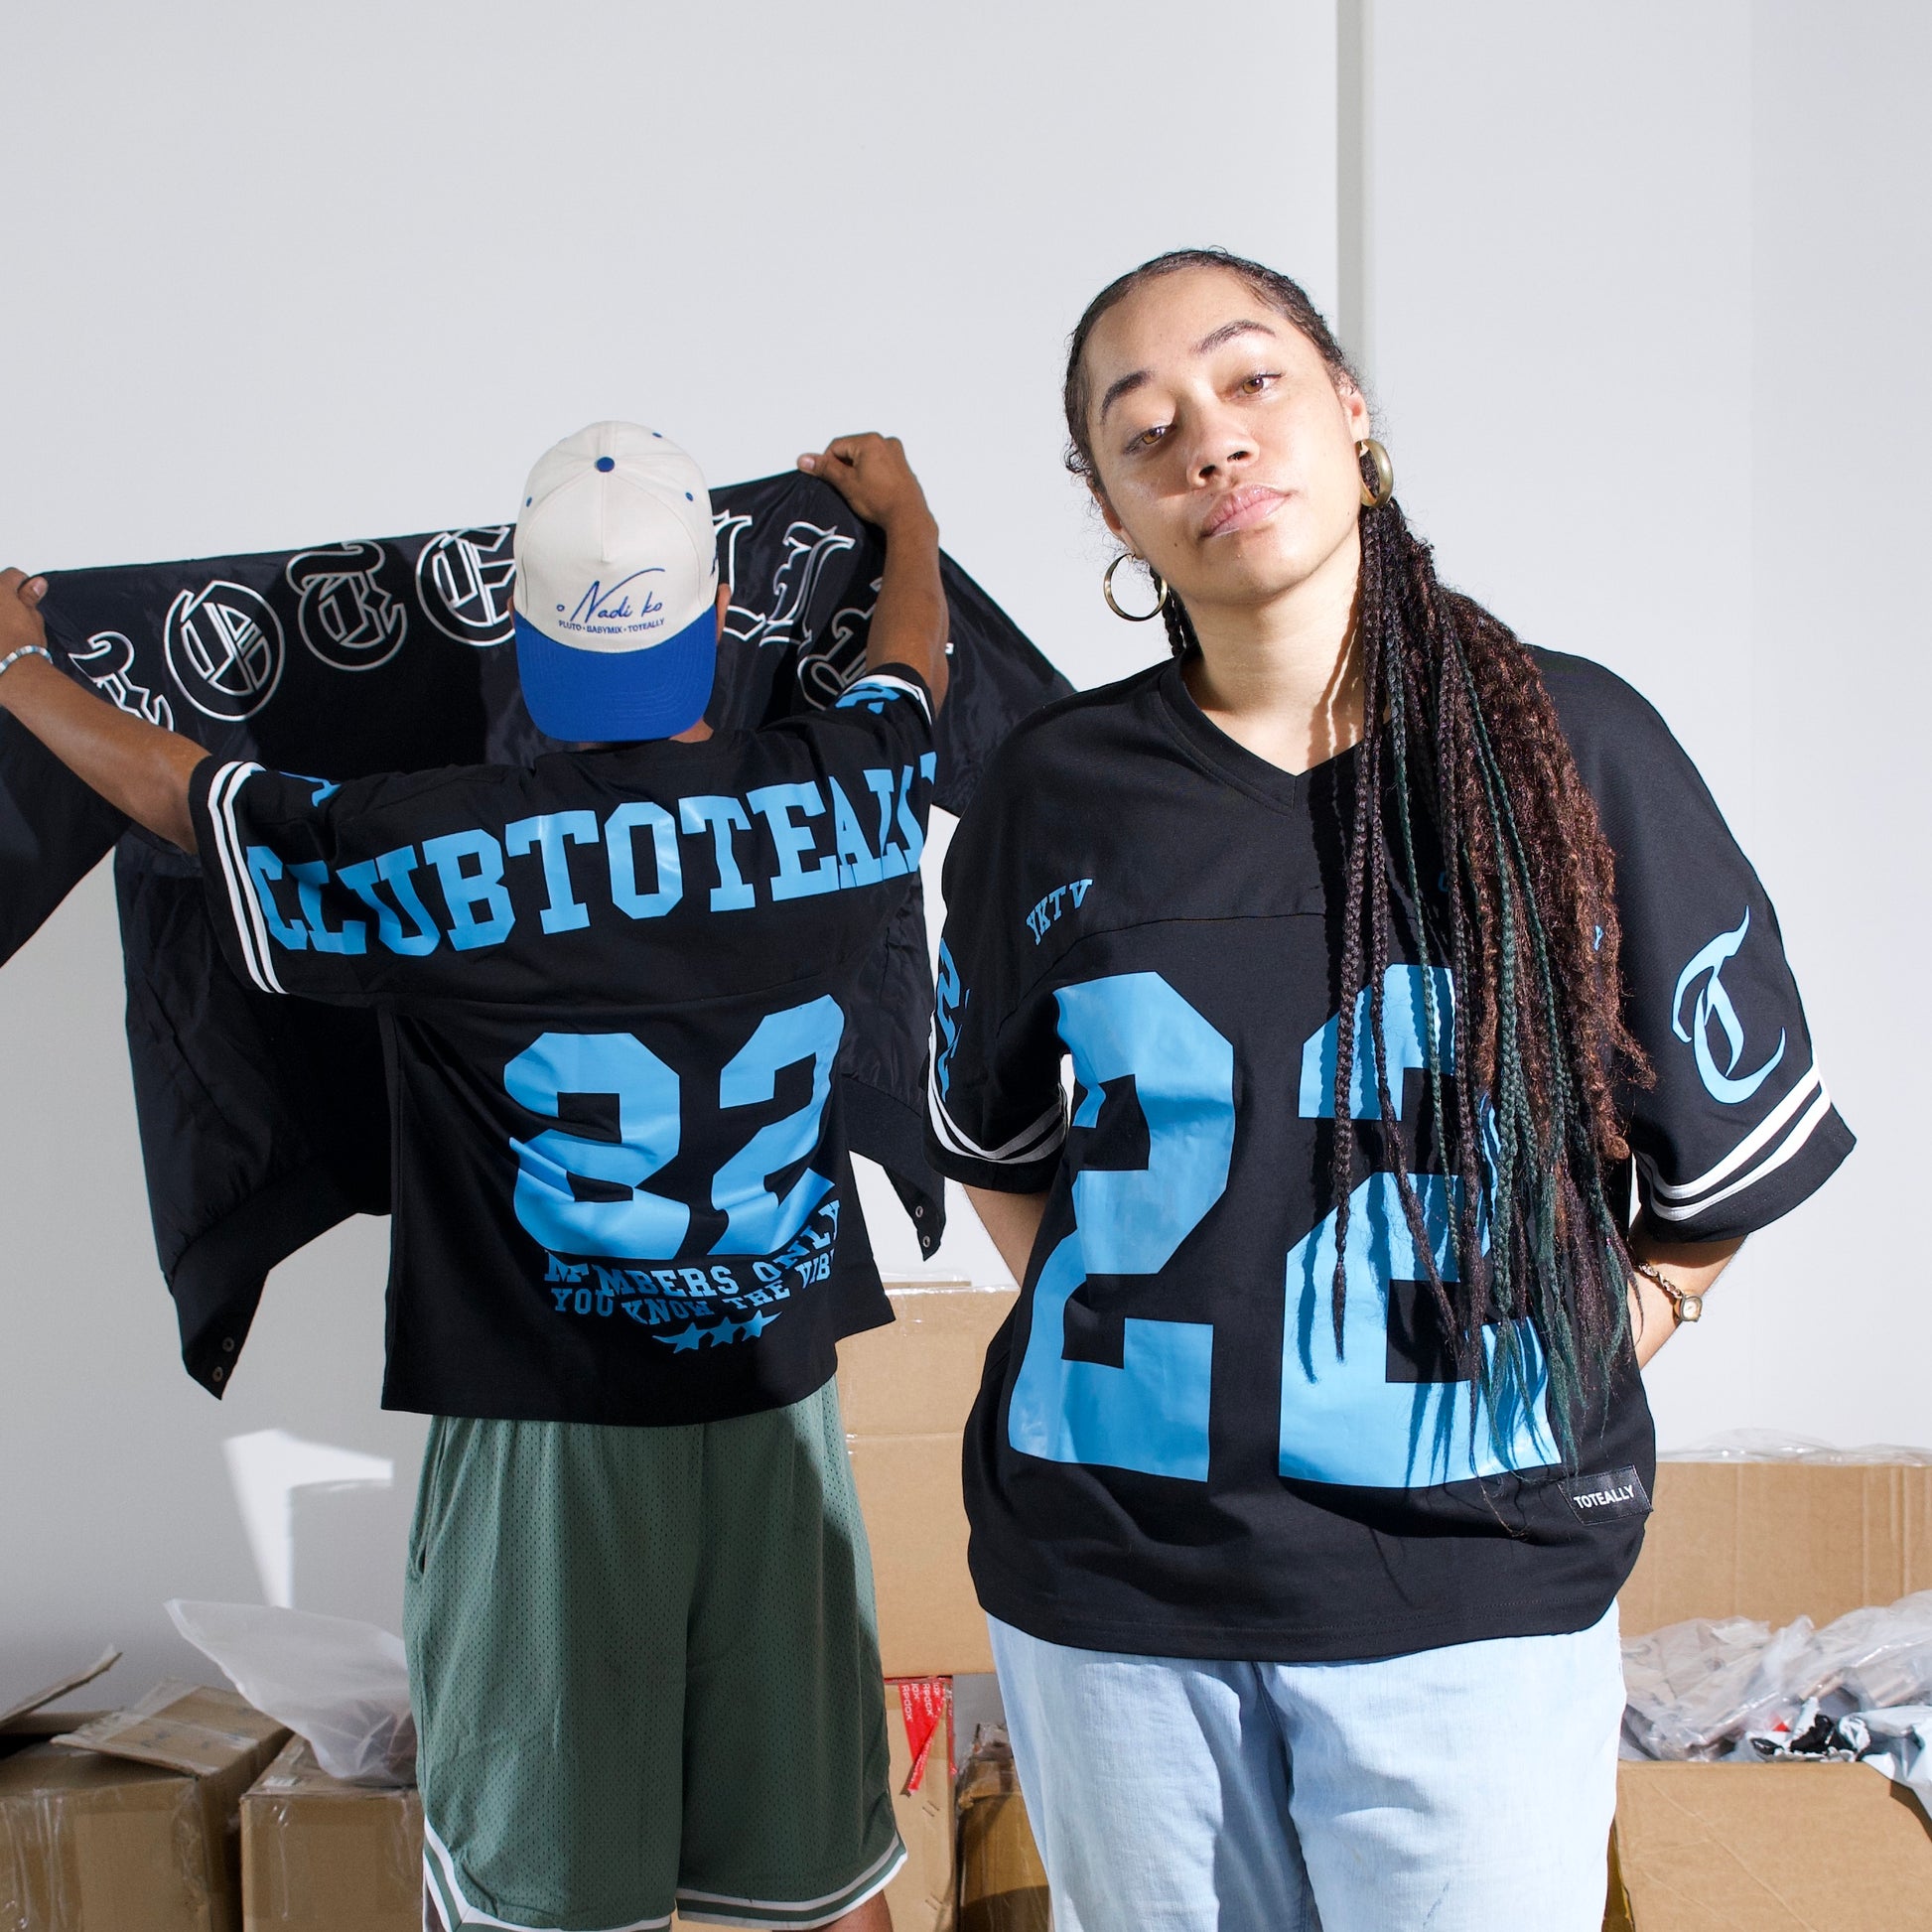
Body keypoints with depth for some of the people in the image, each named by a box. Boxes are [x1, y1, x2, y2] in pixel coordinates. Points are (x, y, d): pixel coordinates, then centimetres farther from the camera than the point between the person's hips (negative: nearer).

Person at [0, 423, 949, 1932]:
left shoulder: (440, 854, -15)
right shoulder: (832, 797, -5)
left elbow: (182, 792, 2)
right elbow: (916, 671, 18)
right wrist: (906, 516, 39)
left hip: (542, 1427, -3)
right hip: (779, 1408, 3)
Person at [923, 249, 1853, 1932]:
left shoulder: (1571, 748, -5)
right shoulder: (1061, 790, 0)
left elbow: (1728, 1155, 4)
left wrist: (1565, 1390, 1)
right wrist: (1102, 1334, 4)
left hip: (1476, 1572, -1)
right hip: (1109, 1568, 2)